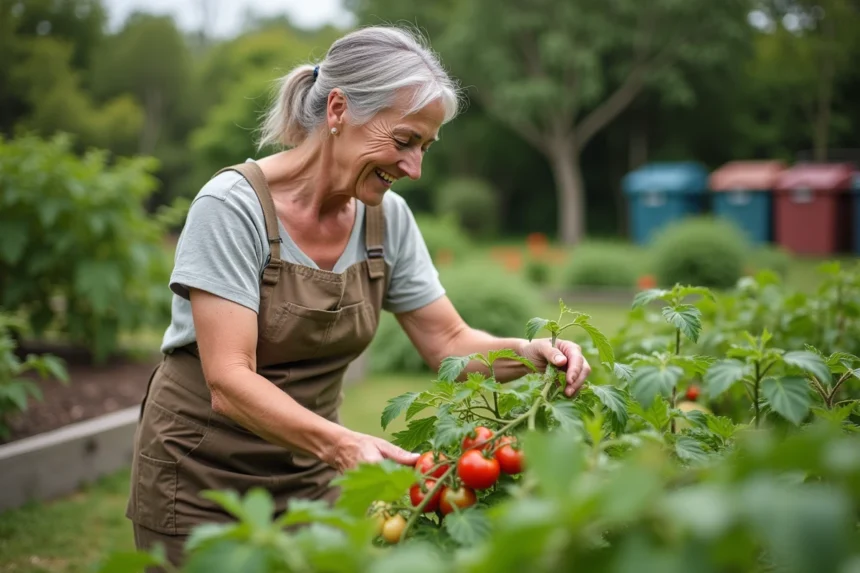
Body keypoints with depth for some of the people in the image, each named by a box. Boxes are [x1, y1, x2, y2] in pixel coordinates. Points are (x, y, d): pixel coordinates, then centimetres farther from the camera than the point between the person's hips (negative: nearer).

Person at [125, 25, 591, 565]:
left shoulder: (387, 217, -4)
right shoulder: (232, 207, -21)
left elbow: (449, 343, 0)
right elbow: (229, 383, -28)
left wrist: (530, 354, -20)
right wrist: (339, 443, -42)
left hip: (308, 477, 5)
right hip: (200, 483, -4)